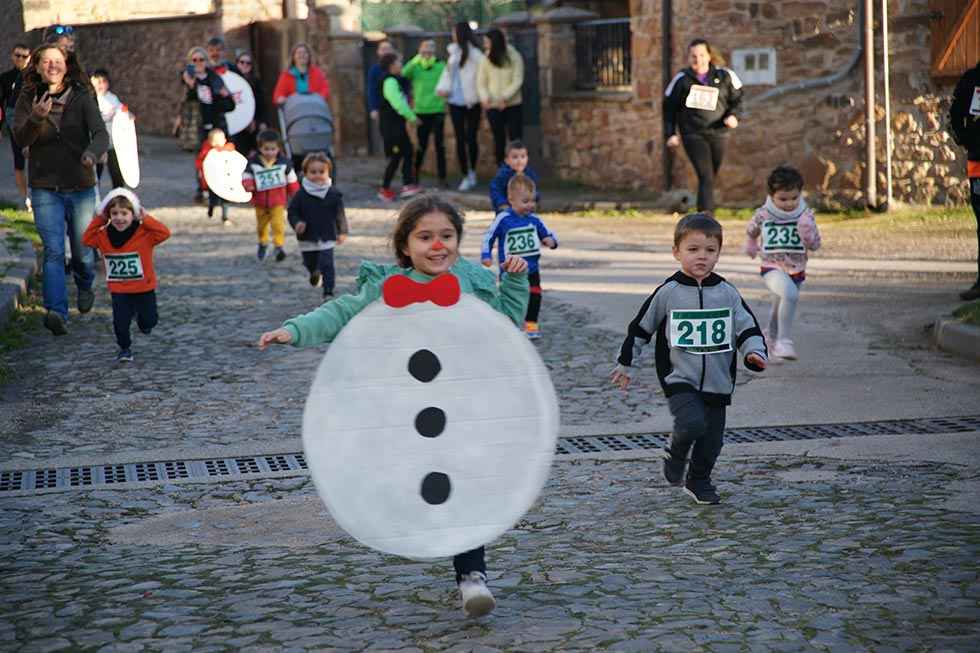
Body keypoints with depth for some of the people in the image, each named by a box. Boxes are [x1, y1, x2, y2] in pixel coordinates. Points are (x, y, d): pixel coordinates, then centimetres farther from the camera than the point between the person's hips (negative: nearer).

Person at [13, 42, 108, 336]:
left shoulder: (82, 97, -5)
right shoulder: (27, 99, -1)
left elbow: (101, 133, -16)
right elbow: (20, 139, -12)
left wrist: (92, 153, -38)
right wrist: (36, 118, -32)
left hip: (81, 186, 0)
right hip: (45, 188, 0)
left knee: (82, 251, 12)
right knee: (53, 251, -14)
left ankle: (85, 286, 45)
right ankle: (57, 313, -23)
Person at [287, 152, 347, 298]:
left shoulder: (333, 194, -6)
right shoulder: (301, 194, -5)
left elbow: (340, 214, 1)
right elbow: (292, 212, 0)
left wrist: (342, 232, -2)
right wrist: (297, 223, -19)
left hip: (327, 237, -2)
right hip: (307, 238, 2)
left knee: (327, 265, -11)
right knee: (310, 263, 21)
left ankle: (328, 292, -5)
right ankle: (315, 274, 54)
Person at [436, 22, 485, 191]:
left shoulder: (473, 53, -9)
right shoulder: (453, 53, 12)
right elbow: (448, 72, 18)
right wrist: (441, 88, 2)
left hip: (471, 103, -5)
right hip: (455, 102, 5)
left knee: (471, 139, 0)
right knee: (460, 139, 3)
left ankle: (472, 172, 18)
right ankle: (465, 176, 8)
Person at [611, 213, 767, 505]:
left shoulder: (727, 293, 2)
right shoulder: (667, 293, -5)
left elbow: (748, 328, 6)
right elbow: (640, 328, 6)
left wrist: (755, 353, -14)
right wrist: (625, 364, 12)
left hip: (717, 383, 3)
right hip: (680, 380, -3)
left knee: (711, 441, 8)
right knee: (692, 423, -26)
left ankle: (698, 481, 33)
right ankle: (676, 454, 6)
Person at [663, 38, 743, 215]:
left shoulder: (724, 76, 4)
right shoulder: (681, 79, 1)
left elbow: (736, 98, 15)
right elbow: (669, 107, 9)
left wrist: (733, 115, -5)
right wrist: (671, 133, 3)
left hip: (718, 134, 3)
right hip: (693, 135, -3)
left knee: (711, 176, 12)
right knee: (705, 176, -17)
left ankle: (703, 212, 30)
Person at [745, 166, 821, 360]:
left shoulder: (806, 215, -8)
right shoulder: (763, 214, -10)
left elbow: (815, 245, -9)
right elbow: (752, 229, 13)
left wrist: (808, 233, -28)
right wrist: (750, 243, 29)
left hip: (796, 270, 3)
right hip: (772, 268, -3)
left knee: (780, 309, 22)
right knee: (790, 294, -32)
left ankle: (771, 336, 52)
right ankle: (784, 341, -27)